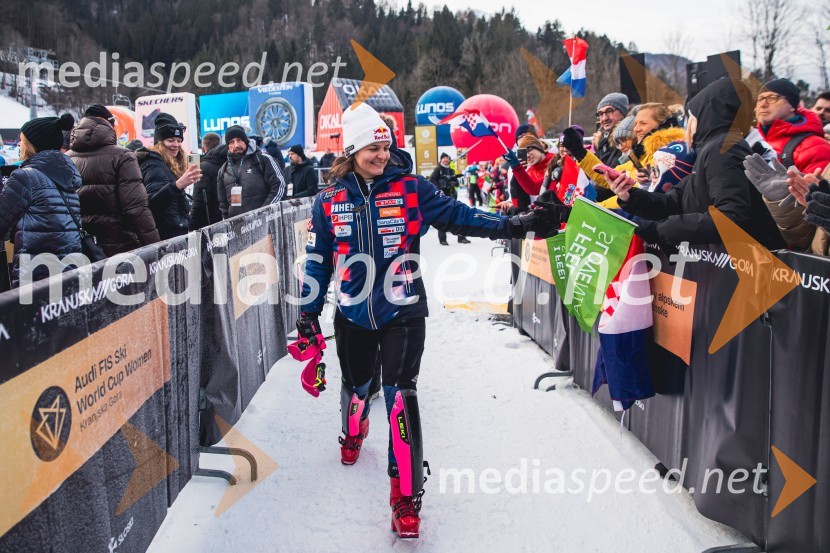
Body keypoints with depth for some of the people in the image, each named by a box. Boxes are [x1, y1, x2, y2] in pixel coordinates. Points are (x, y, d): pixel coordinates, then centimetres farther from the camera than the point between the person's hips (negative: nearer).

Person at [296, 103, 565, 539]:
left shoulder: (411, 189, -5)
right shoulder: (330, 201, -1)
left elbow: (458, 216, -7)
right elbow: (318, 259, 6)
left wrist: (517, 225, -17)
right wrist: (309, 313, 7)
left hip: (403, 312, -2)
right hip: (352, 315, 2)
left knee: (400, 395, -10)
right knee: (356, 386, 20)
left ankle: (406, 496, -1)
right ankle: (354, 432, 57)